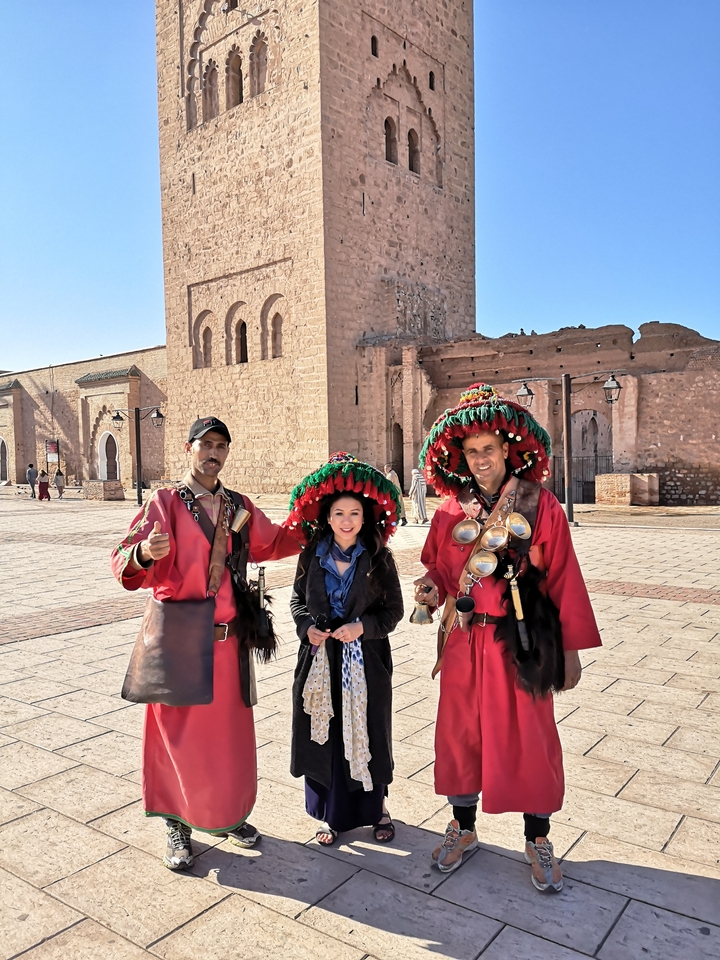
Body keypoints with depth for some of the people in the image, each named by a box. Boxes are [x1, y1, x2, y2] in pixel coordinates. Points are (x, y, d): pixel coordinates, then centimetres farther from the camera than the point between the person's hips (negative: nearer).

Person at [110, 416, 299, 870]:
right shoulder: (165, 503, -8)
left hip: (228, 638, 4)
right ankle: (178, 825, 26)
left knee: (231, 728, 14)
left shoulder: (240, 506, 7)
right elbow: (125, 564, -17)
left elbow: (272, 543, 24)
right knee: (179, 731, 6)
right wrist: (144, 554, -39)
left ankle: (232, 813, 34)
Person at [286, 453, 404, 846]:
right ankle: (333, 814, 28)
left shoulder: (378, 559, -6)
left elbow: (394, 609, -2)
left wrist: (362, 627, -17)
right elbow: (298, 599, 9)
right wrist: (308, 626, -9)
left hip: (366, 662, -2)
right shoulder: (312, 556, 0)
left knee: (367, 733, 9)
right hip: (320, 661, 2)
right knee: (324, 736, 9)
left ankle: (375, 806, 33)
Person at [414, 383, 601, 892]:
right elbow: (438, 567, 12)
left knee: (530, 740, 8)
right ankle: (463, 827, 35)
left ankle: (538, 841, 30)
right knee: (461, 735, 13)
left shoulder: (541, 506, -7)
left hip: (522, 643, -2)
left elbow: (563, 578, -5)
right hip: (464, 642, 3)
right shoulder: (451, 512, 2)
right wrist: (432, 588, -11)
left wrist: (572, 648, -5)